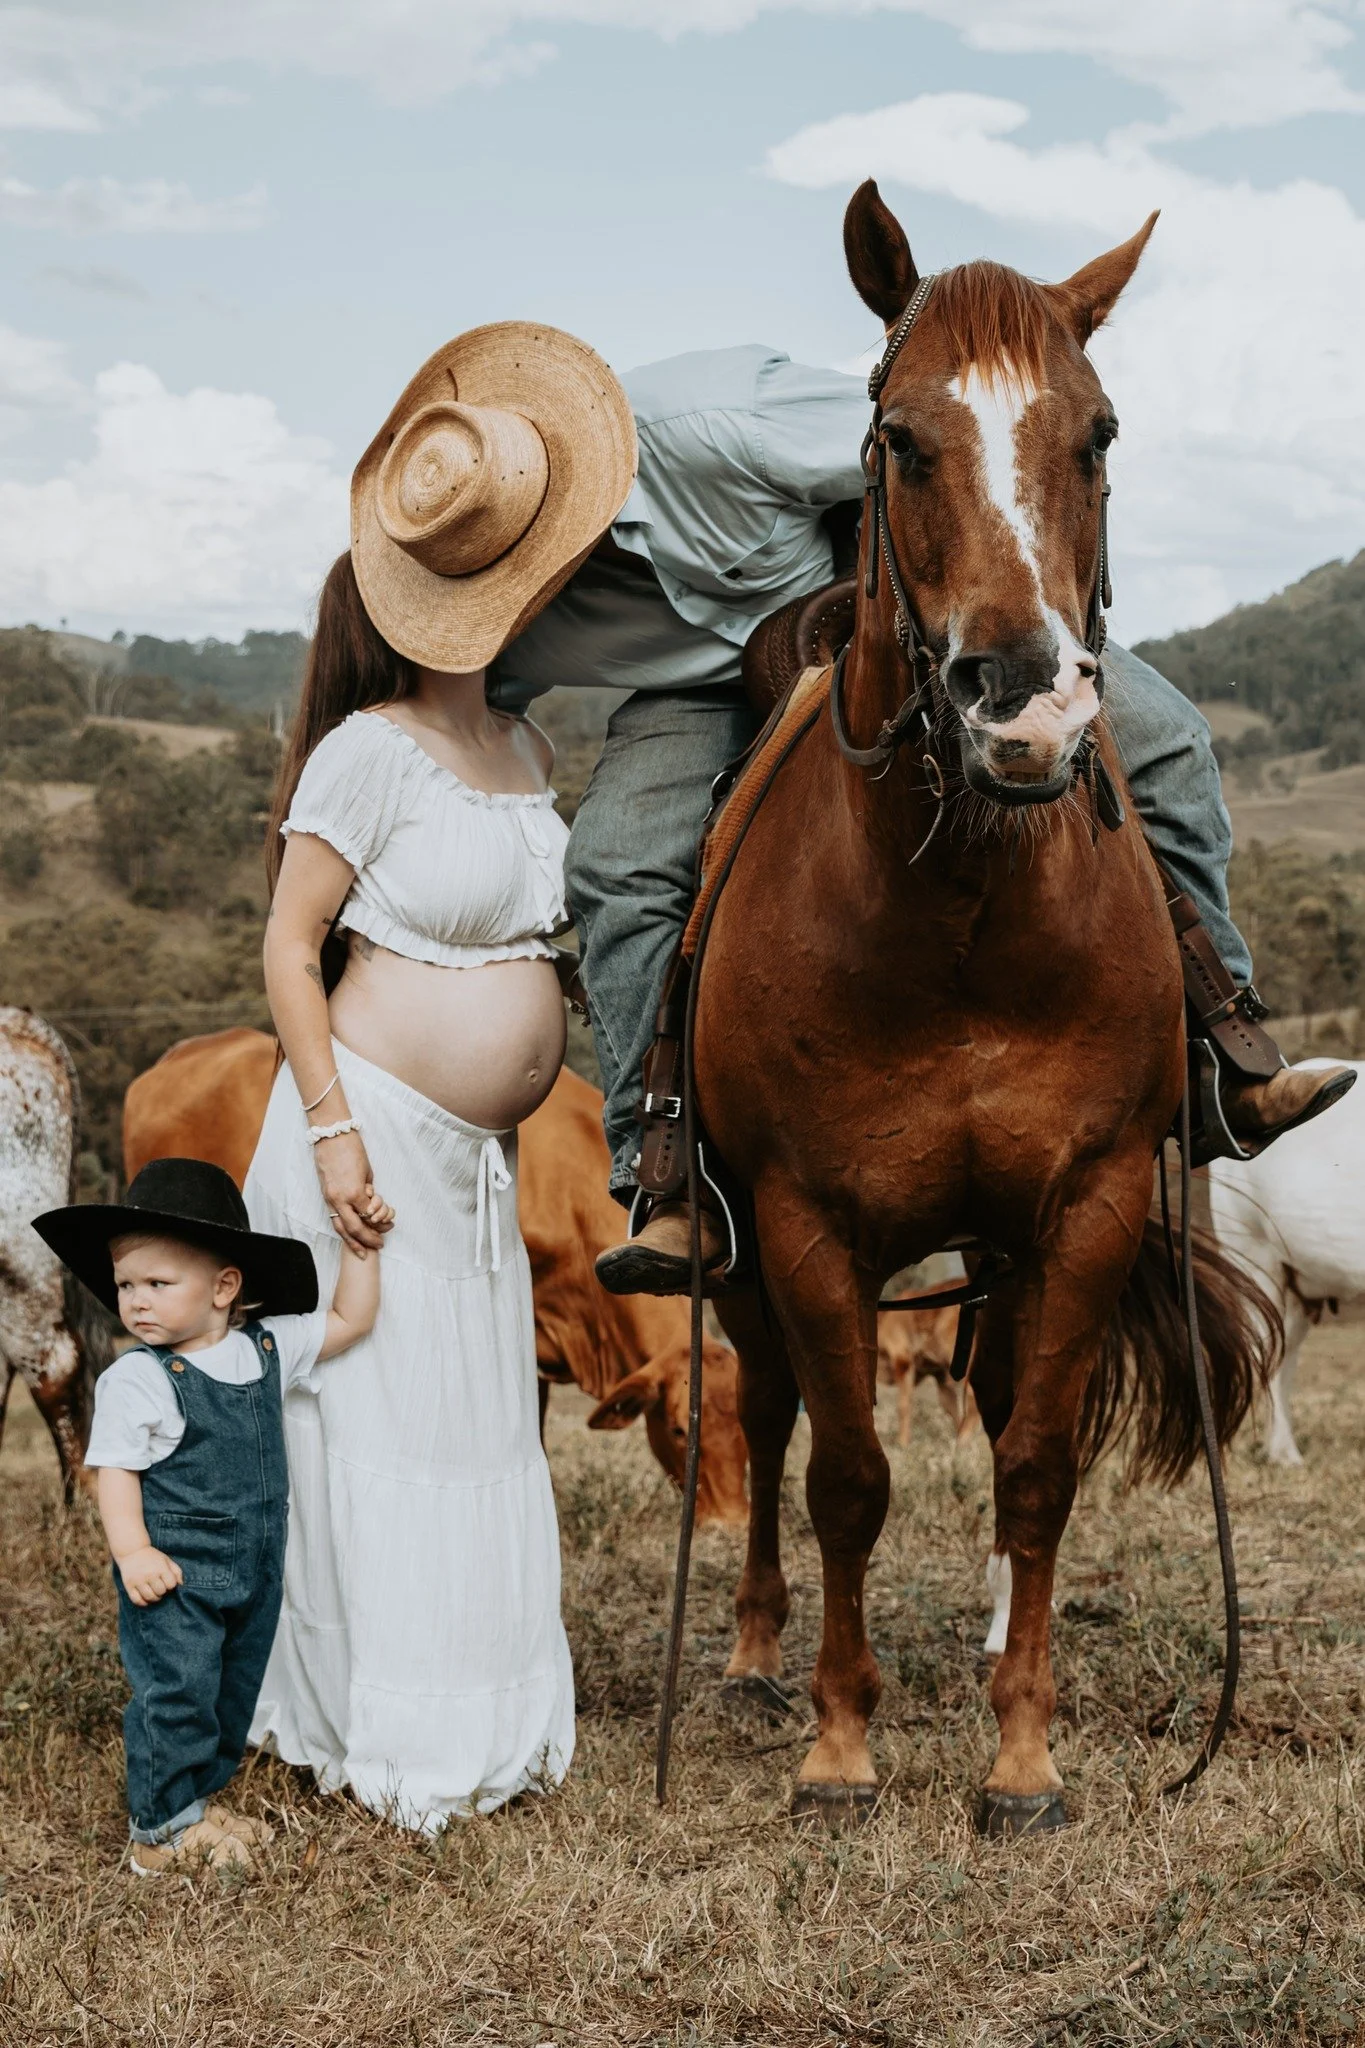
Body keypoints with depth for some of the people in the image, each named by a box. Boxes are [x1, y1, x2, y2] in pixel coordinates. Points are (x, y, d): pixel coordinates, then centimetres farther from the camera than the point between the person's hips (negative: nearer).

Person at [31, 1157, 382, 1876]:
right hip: (175, 1573, -5)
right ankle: (164, 1827, 9)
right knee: (175, 1690, -5)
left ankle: (196, 1799, 33)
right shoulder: (136, 1380, -14)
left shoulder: (269, 1346, 0)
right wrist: (131, 1551, -23)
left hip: (255, 1570, 6)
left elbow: (349, 1321, 9)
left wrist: (360, 1243, 2)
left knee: (234, 1689, 16)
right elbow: (116, 1468, -13)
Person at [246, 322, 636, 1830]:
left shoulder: (519, 745, 8)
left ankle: (478, 1724, 26)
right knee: (377, 1416, 0)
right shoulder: (373, 749, -14)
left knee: (474, 1420, 13)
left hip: (477, 1156, 8)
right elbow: (287, 944, -13)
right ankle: (380, 1735, 12)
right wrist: (333, 1125, -19)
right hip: (376, 1131, -8)